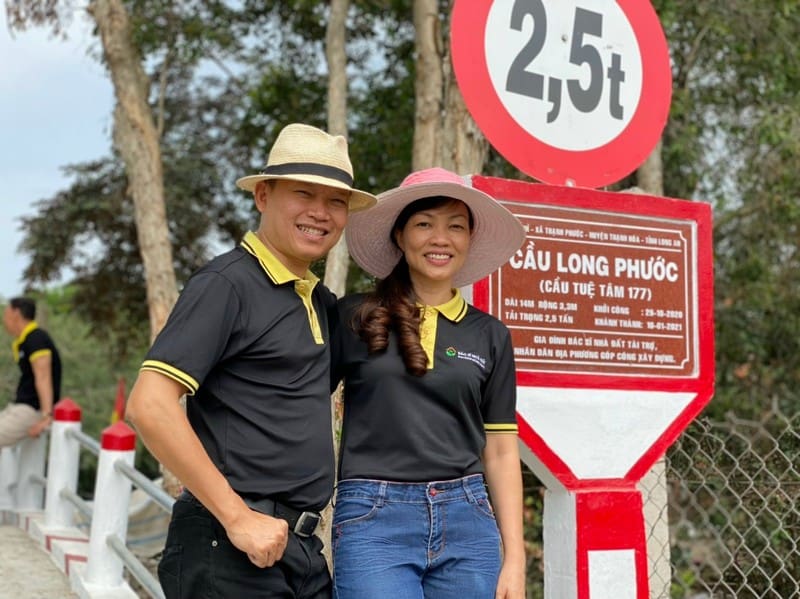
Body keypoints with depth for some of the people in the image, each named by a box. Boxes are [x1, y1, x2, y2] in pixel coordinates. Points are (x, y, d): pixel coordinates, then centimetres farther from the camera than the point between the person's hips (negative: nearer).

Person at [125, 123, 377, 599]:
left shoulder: (320, 301, 13)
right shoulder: (227, 283, -10)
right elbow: (150, 405, -19)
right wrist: (237, 517, -18)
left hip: (301, 545, 8)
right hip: (231, 548, -7)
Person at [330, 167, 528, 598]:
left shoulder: (490, 335, 10)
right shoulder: (353, 318, 3)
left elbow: (500, 451, 11)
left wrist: (514, 559, 7)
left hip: (467, 521, 3)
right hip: (373, 520, -2)